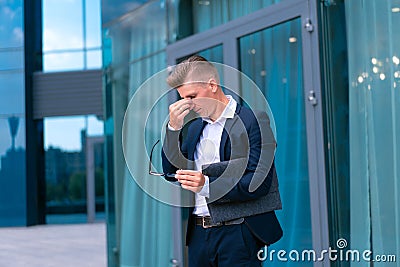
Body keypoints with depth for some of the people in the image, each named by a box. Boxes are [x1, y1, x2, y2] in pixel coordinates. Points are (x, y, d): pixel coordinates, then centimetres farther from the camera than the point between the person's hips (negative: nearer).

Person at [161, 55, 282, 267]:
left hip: (237, 233, -6)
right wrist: (174, 126, -1)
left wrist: (207, 185, -24)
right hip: (199, 232, 6)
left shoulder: (253, 120, -6)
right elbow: (171, 171, 10)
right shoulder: (193, 127, 15)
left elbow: (259, 183, -14)